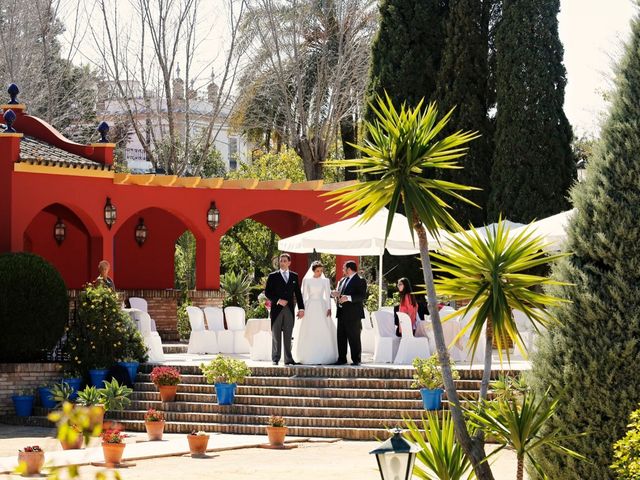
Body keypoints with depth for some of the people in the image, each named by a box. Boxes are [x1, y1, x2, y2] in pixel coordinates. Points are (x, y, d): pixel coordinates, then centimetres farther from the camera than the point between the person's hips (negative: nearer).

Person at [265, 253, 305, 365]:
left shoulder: (294, 276, 12)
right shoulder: (273, 276, 4)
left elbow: (298, 293, 12)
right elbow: (267, 292, 1)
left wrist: (301, 308, 7)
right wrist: (278, 300, -12)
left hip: (289, 309, 2)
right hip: (276, 309, -2)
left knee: (288, 336, 3)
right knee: (276, 335, 0)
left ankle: (288, 359, 5)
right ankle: (275, 359, 3)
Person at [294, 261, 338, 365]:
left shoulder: (325, 281, 7)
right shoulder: (306, 280, 6)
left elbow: (328, 296, 5)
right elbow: (304, 295, 6)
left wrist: (329, 308, -6)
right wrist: (302, 308, -2)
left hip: (322, 308, 1)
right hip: (310, 308, -1)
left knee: (323, 332, -4)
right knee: (309, 333, -4)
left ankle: (323, 357, -1)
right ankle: (310, 357, -2)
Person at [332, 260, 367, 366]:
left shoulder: (360, 281, -7)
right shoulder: (342, 280, 19)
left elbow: (363, 296, -17)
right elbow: (338, 292, 27)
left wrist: (349, 298, -28)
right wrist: (334, 294, 2)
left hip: (353, 314, -8)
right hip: (342, 313, 8)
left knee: (354, 338, -4)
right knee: (341, 337, 8)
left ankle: (356, 360, 1)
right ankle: (342, 359, 13)